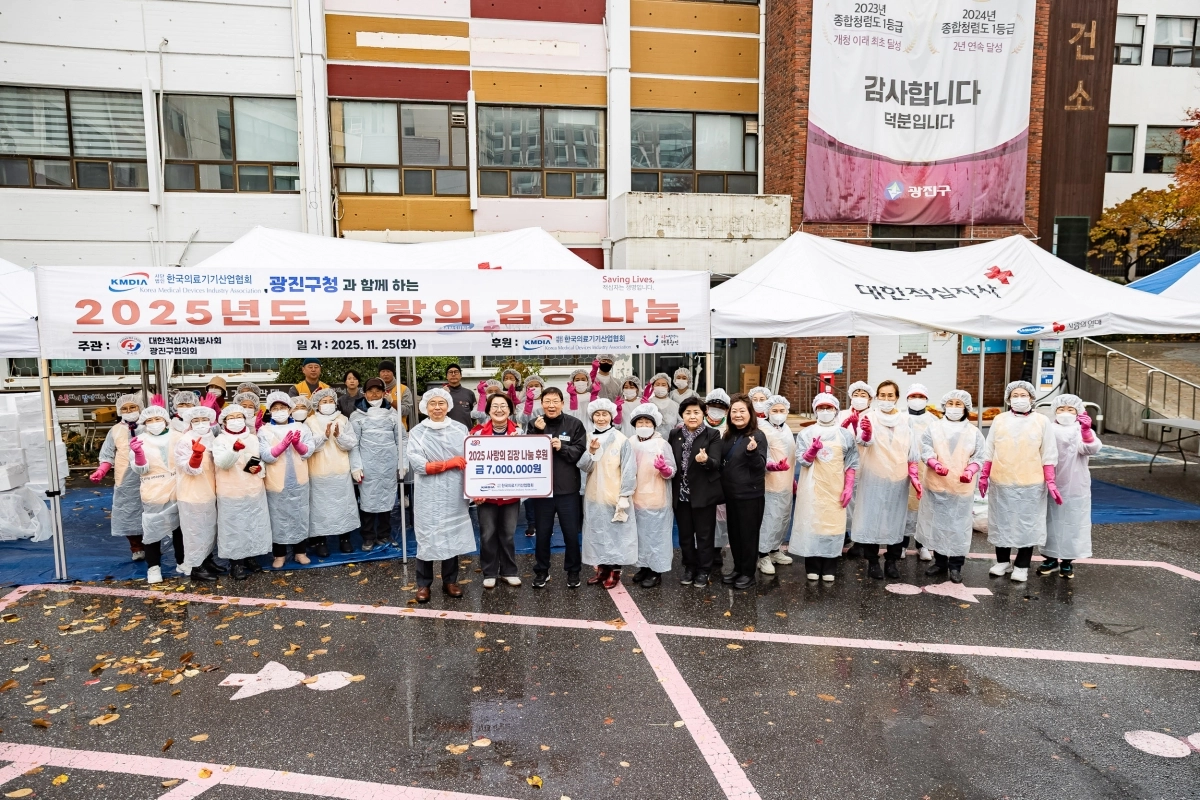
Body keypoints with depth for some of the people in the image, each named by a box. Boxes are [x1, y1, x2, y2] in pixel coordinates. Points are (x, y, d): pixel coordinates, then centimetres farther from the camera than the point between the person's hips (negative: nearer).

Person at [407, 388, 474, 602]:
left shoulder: (460, 429, 5)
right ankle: (423, 584, 15)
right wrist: (450, 463, -12)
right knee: (427, 537, 2)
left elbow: (470, 458, 4)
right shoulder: (417, 432, -2)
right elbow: (418, 464, -12)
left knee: (453, 535, 8)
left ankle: (450, 581, 22)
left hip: (454, 492, 2)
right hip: (428, 494, -2)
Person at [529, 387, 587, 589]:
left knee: (571, 532, 8)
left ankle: (573, 571, 24)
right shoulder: (535, 425, 3)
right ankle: (541, 571, 27)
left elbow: (581, 452, -7)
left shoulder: (574, 424, -2)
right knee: (542, 532, 11)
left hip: (568, 488, -1)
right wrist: (537, 432, -18)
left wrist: (562, 447, -20)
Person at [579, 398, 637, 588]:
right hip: (594, 496, 4)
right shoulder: (588, 439, 3)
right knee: (597, 533, 12)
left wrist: (624, 496, -13)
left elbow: (629, 470, -10)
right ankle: (601, 569, 25)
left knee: (616, 532, 3)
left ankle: (615, 571, 16)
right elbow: (584, 467, -3)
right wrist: (591, 451, -21)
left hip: (615, 496, -4)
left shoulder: (621, 440, -10)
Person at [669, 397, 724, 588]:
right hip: (681, 493, 3)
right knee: (685, 534, 14)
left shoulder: (713, 434, -6)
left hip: (703, 493, -3)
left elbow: (716, 463, -16)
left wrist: (705, 460, -38)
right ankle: (689, 567, 30)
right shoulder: (674, 435, 4)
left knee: (704, 534, 8)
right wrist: (671, 489, -2)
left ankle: (704, 570, 22)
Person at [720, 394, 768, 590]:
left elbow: (761, 466, -16)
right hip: (731, 493, 6)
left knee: (748, 533, 4)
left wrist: (752, 451, -33)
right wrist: (722, 488, 1)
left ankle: (748, 572, 15)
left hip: (750, 494, -6)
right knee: (734, 533, 15)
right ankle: (737, 568, 29)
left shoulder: (758, 436, -12)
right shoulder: (728, 436, 6)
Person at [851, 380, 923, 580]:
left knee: (895, 519, 8)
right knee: (872, 517, -1)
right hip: (874, 478, -3)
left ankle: (891, 562, 19)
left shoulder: (905, 420, 8)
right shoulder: (869, 417, -4)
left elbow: (912, 452, 11)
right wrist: (866, 433, -47)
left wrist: (914, 477, 4)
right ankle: (872, 562, 8)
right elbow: (865, 440, -25)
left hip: (898, 478, 3)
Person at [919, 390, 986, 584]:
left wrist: (970, 471, -18)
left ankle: (956, 566, 12)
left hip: (962, 488, 0)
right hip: (936, 486, 0)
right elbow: (925, 450, -7)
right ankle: (939, 561, 23)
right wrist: (936, 464, -26)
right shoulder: (933, 427, 3)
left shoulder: (973, 432, 6)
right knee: (937, 524, 9)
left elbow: (978, 457, 2)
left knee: (959, 527, 1)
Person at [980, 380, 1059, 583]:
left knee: (1027, 524, 4)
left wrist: (1050, 481, -5)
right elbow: (989, 451, 8)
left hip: (1030, 483, -1)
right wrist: (984, 476, 6)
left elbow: (1048, 455, 0)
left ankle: (1022, 566, 15)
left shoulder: (1042, 421, 1)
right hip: (1001, 482, 2)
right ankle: (1002, 561, 24)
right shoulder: (999, 420, 5)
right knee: (1001, 522, 10)